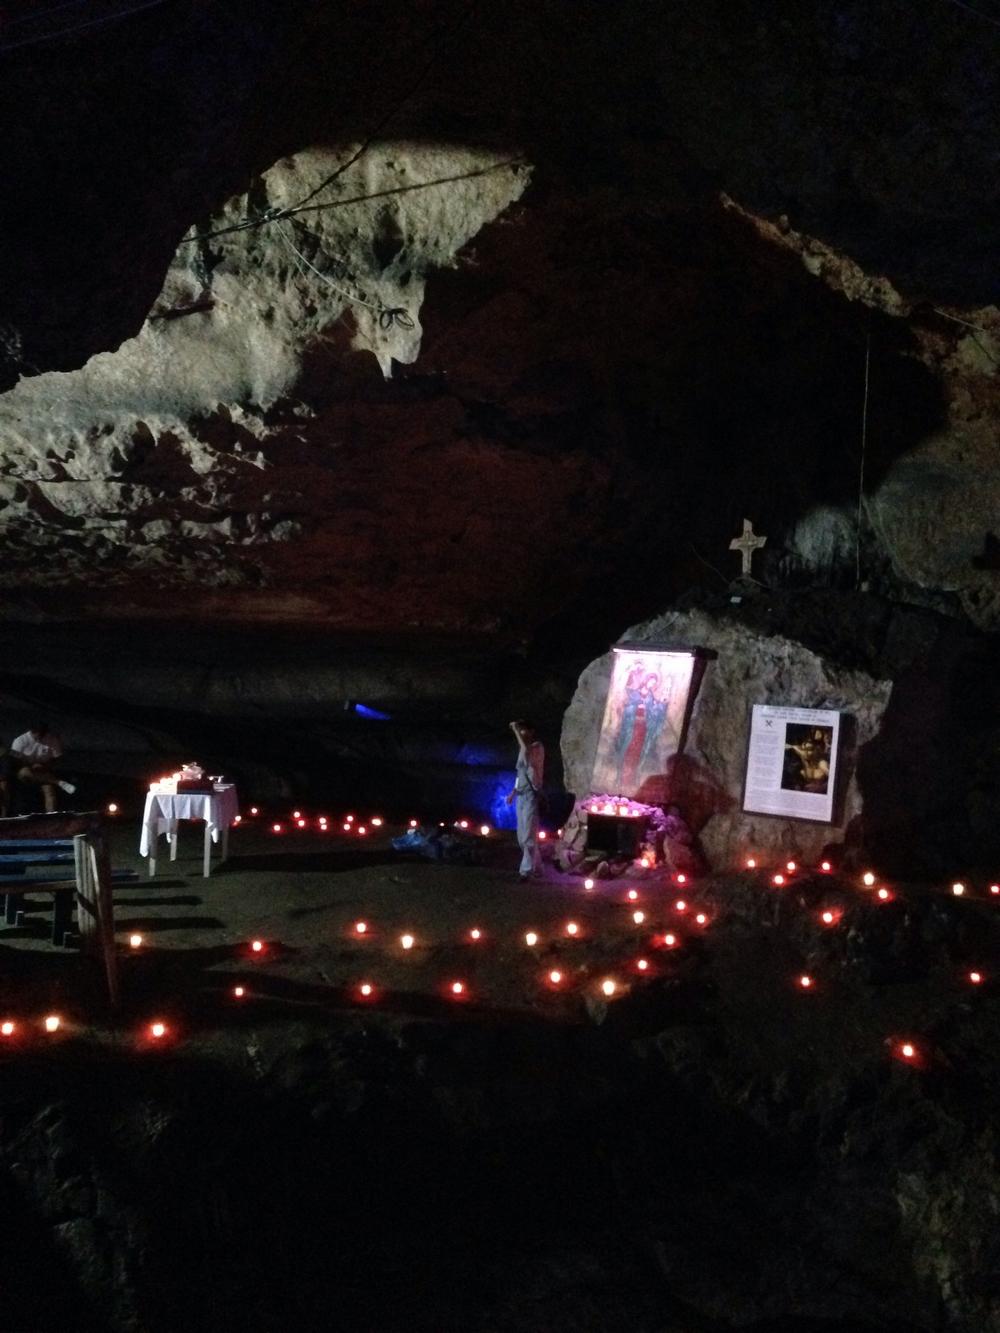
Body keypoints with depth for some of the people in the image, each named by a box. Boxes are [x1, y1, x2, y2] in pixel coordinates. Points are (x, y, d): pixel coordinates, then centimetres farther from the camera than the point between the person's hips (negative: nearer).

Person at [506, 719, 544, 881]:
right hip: (521, 795, 9)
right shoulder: (524, 748, 18)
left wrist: (515, 731, -24)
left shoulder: (537, 747, -9)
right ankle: (536, 867, 23)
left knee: (528, 836, -10)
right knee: (522, 836, 12)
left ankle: (526, 870, -8)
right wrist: (513, 791, 20)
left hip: (531, 795, -9)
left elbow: (526, 751, -33)